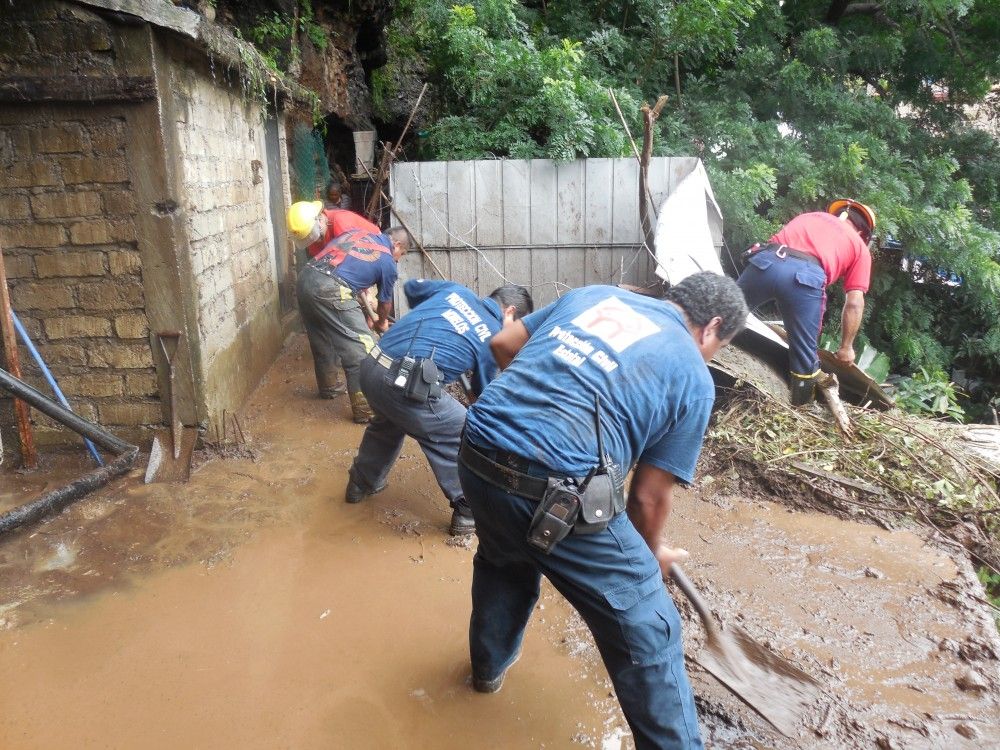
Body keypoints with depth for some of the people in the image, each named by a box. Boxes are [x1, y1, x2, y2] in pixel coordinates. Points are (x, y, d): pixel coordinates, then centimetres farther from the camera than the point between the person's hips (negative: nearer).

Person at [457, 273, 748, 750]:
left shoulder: (594, 293, 18)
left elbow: (503, 345, 21)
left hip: (477, 456, 7)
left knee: (503, 559, 37)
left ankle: (489, 665, 61)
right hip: (558, 494, -7)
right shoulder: (693, 378, 5)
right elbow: (650, 495, 6)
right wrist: (651, 555, 26)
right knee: (646, 635, 11)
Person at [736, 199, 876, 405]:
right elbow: (854, 303, 20)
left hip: (765, 260, 3)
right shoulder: (860, 247, 27)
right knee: (805, 355, 14)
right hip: (806, 275, -2)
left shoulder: (811, 216, 38)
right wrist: (846, 347, 28)